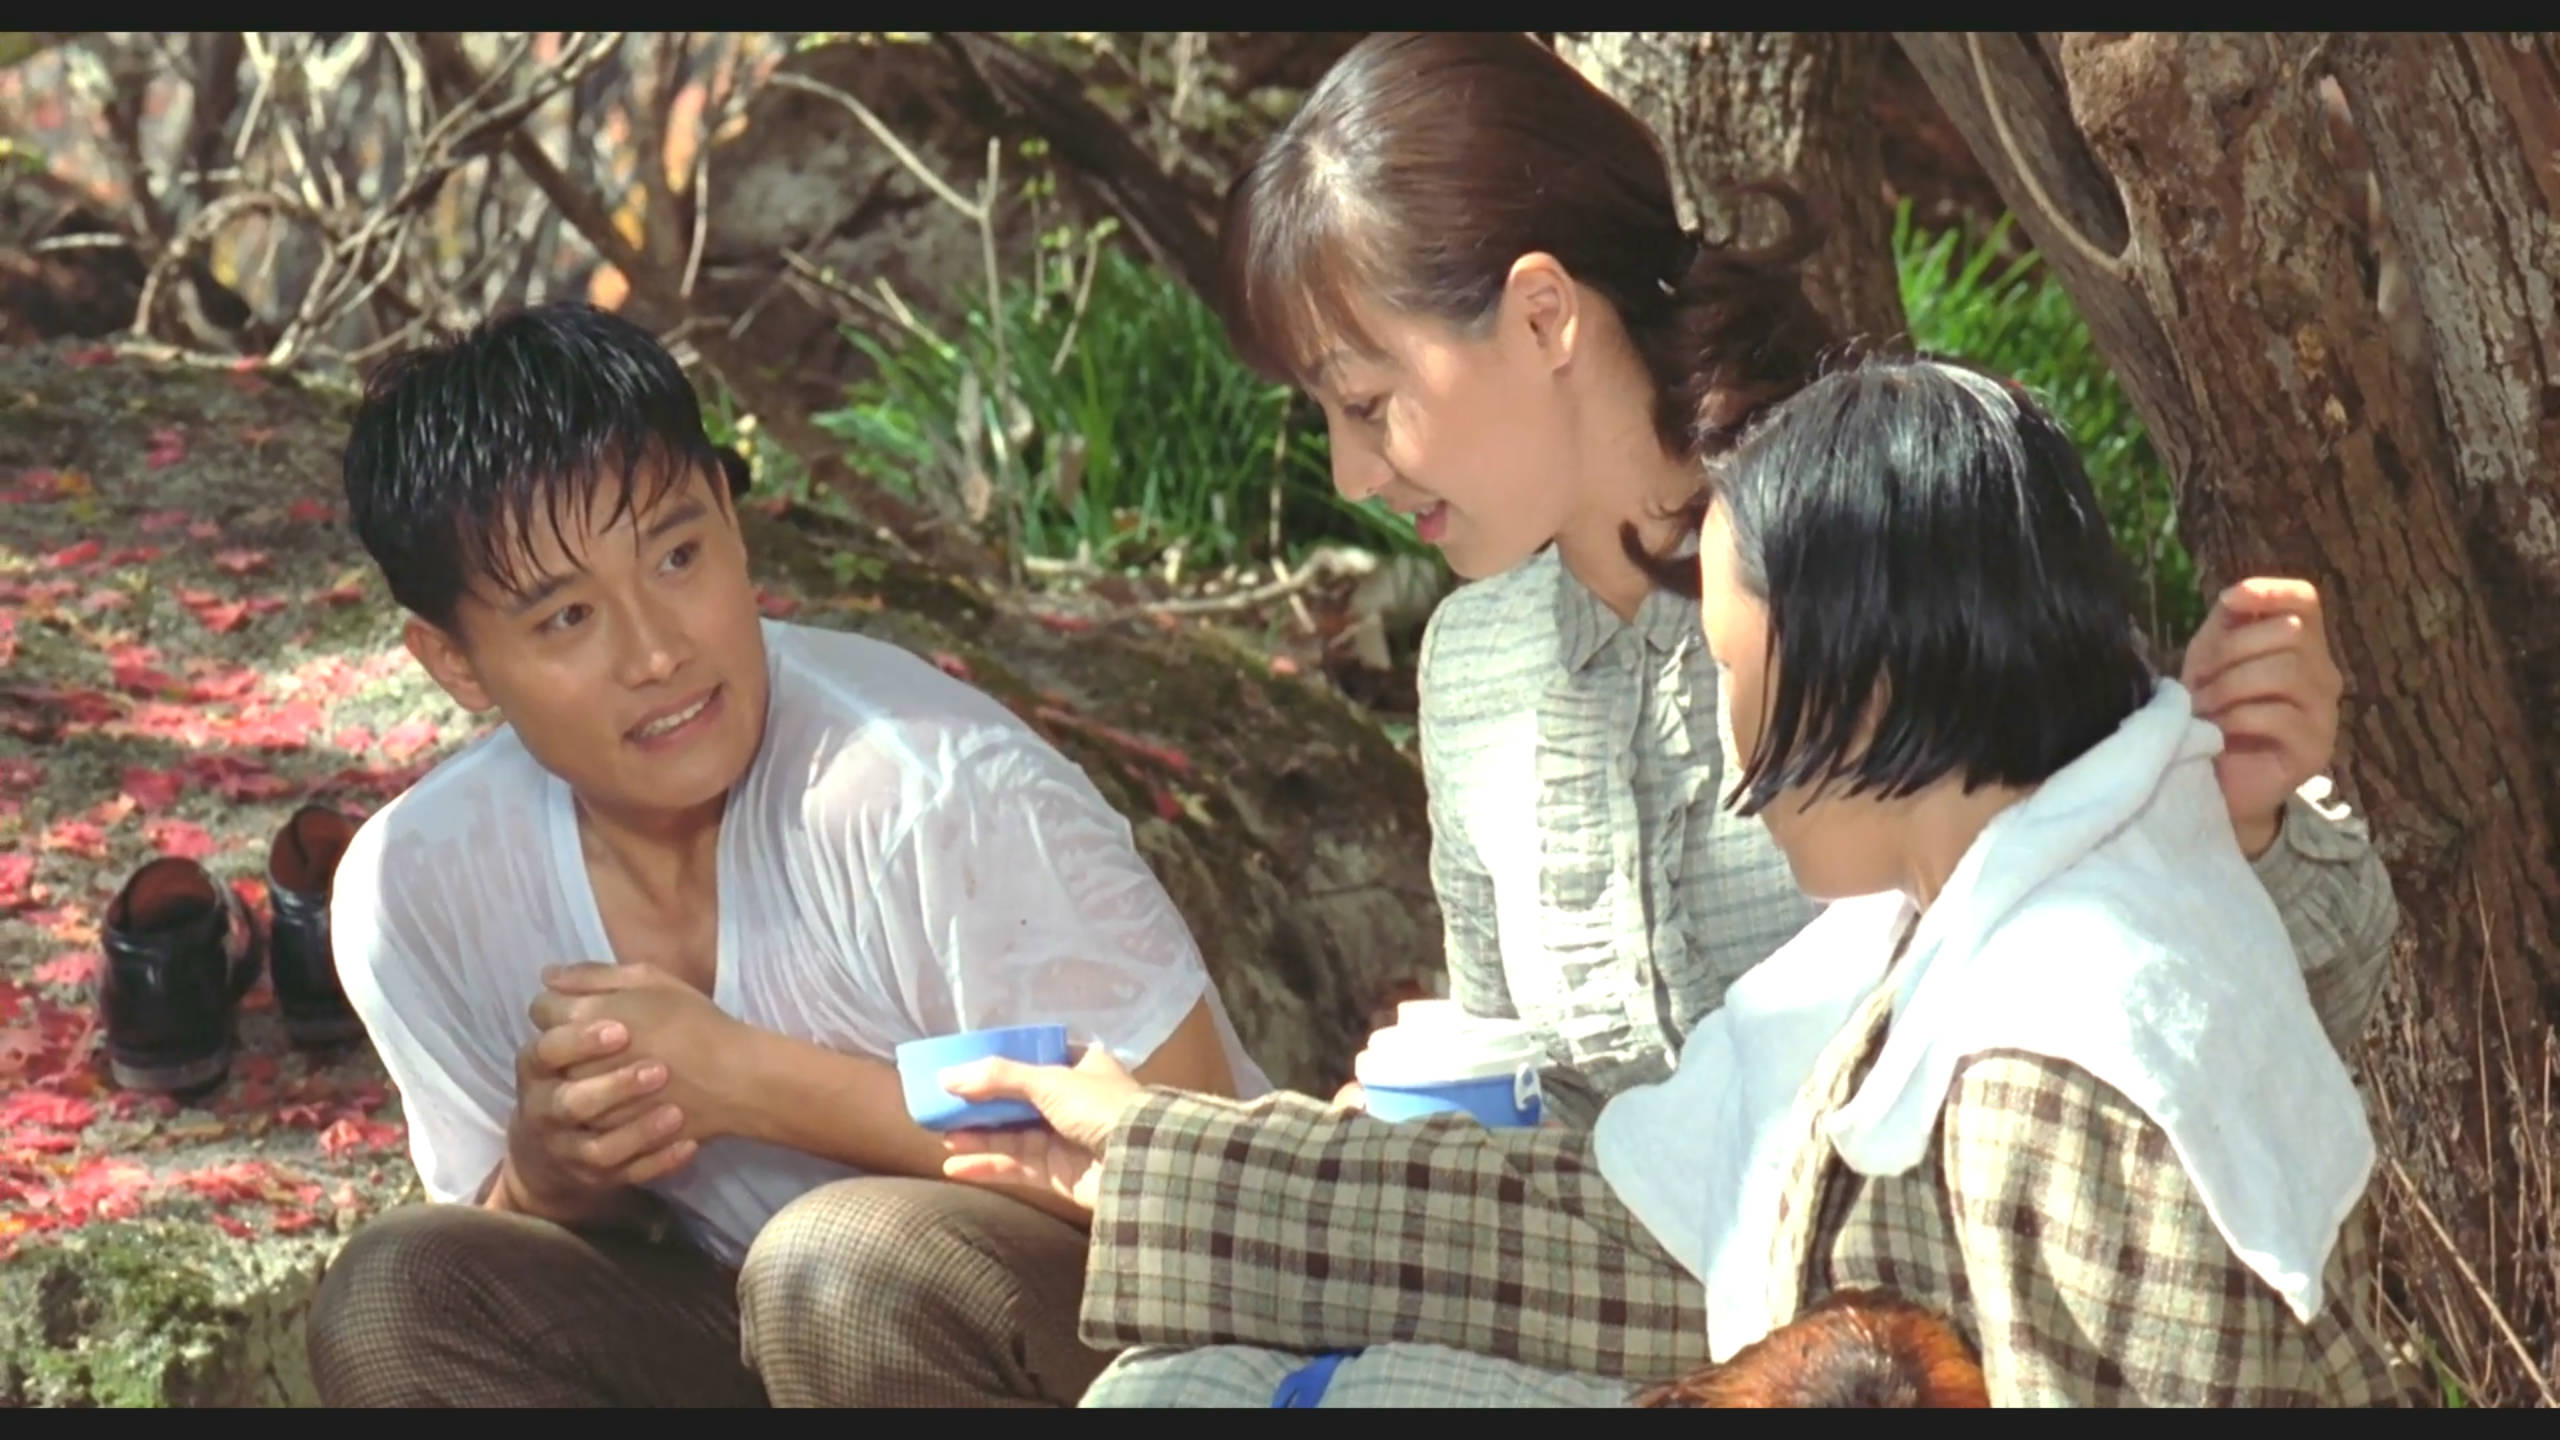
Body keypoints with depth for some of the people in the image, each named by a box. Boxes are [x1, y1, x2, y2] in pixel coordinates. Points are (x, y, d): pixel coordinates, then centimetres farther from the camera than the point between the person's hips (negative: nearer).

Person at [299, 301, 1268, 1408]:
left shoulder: (923, 781, -24)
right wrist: (548, 1170, -19)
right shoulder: (412, 891, -6)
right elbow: (496, 1246, 7)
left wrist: (746, 1080, -26)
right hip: (785, 1355, 5)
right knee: (397, 1303, -17)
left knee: (845, 1262, -34)